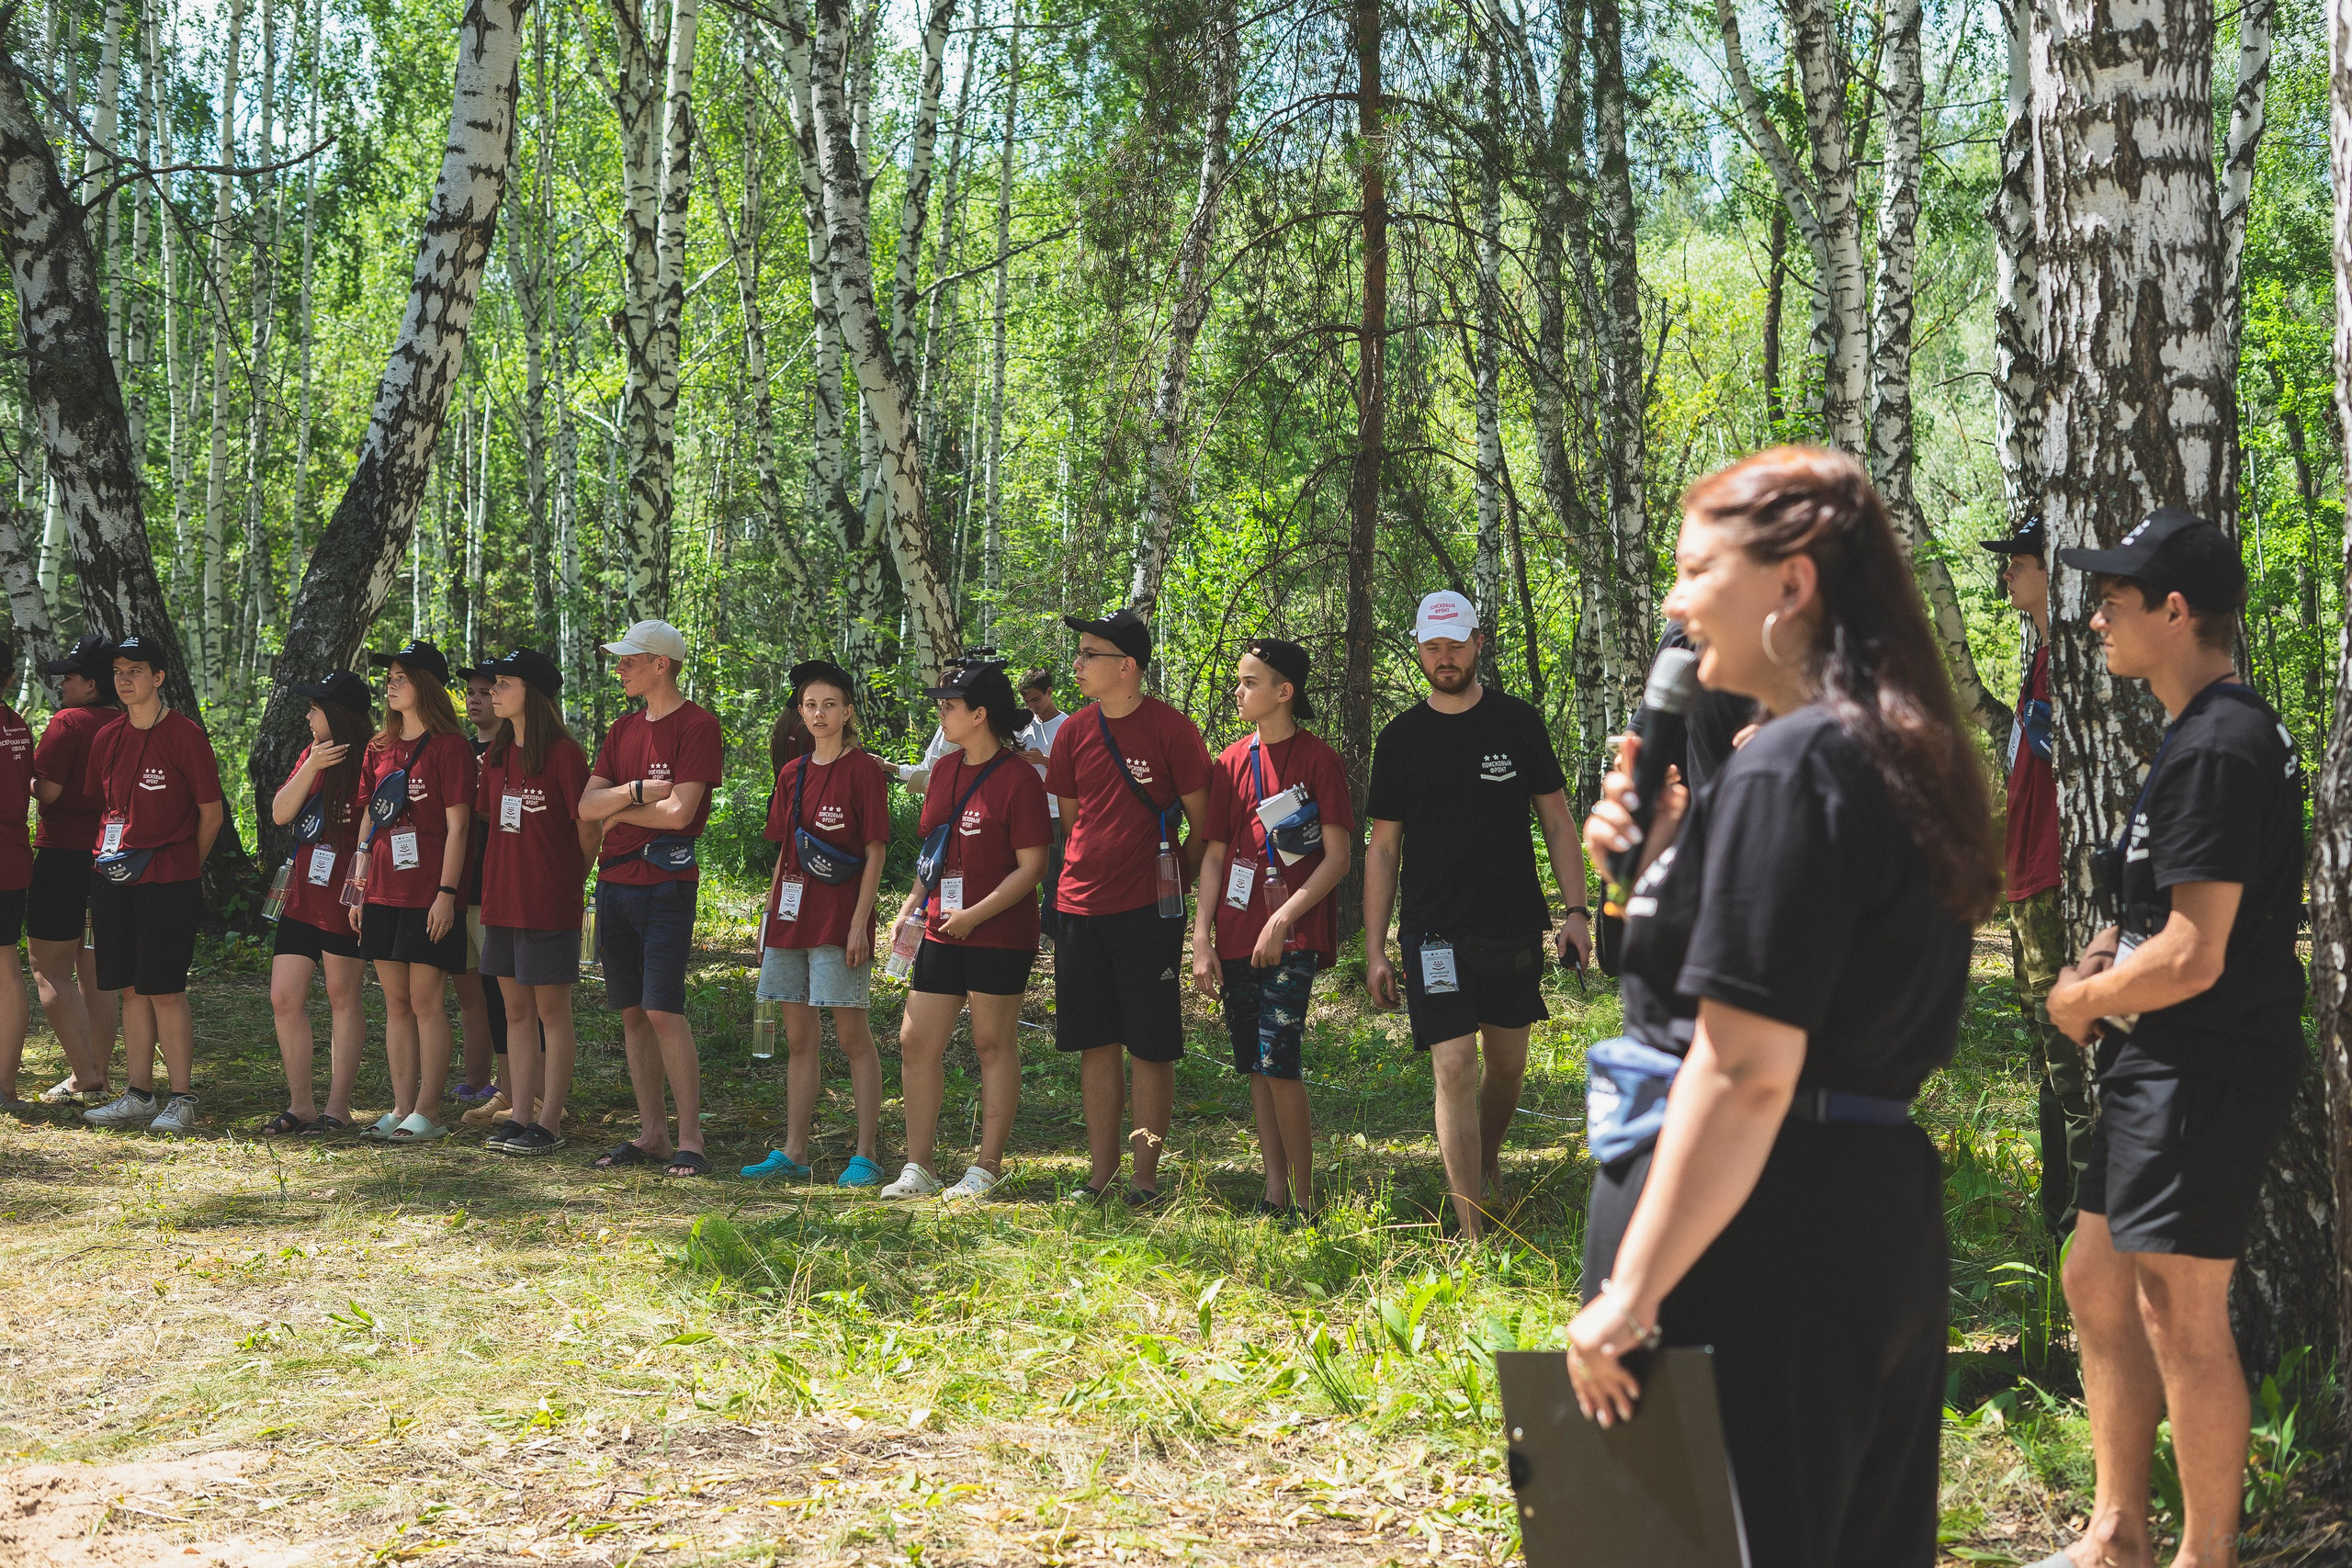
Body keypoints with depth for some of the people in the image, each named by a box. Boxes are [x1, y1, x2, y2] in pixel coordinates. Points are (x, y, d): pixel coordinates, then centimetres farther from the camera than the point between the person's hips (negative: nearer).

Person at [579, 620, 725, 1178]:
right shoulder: (623, 729, 16)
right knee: (632, 1013, 8)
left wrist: (617, 811, -2)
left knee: (663, 1011, -12)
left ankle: (690, 1141, -8)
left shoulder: (697, 726, -6)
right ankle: (652, 1134, 14)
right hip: (614, 883, 7)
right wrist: (638, 790, -11)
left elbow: (678, 811, -16)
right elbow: (587, 806, 6)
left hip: (666, 885, -7)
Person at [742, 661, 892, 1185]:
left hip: (839, 920, -6)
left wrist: (859, 923, -14)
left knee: (852, 1035, -4)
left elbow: (875, 853, -7)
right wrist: (769, 918, 14)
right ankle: (794, 1153, 13)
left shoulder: (863, 770, -5)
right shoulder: (793, 774, 13)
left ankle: (865, 1156, -1)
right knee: (799, 1038, 9)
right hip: (791, 919, 6)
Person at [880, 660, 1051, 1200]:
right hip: (941, 931, 8)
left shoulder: (1018, 779, -11)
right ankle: (919, 1166, 10)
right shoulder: (944, 771, 13)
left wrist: (976, 914, -18)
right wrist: (912, 907, 10)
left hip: (999, 933, -8)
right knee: (916, 1043, 4)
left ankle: (988, 1167, 7)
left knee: (993, 1044, 1)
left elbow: (1032, 866, -13)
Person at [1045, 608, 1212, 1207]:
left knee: (1150, 1046, 0)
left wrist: (1173, 882, 0)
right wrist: (1091, 873, 13)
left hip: (1147, 910, -5)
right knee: (1097, 1043, 9)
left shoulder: (1171, 729, -7)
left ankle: (1146, 1175, 6)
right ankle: (1101, 1169, 17)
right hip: (1081, 906, 5)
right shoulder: (1075, 731, 6)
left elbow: (1203, 824, -2)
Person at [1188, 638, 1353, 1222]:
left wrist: (1283, 919, -15)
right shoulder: (1231, 763, 12)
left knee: (1278, 1061, -15)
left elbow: (1339, 857, -7)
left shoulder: (1318, 759, -3)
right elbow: (1214, 854, 12)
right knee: (1254, 1066, 7)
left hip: (1292, 937, -6)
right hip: (1238, 935, 6)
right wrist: (1202, 939, 4)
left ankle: (1305, 1199, -6)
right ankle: (1274, 1191, 14)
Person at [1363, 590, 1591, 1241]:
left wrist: (1575, 910, -2)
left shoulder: (1517, 722, 4)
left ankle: (1487, 1162, 41)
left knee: (1508, 1063, 11)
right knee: (1455, 1067, -11)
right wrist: (1374, 949, 3)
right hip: (1435, 933, -2)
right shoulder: (1401, 738, 3)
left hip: (1513, 929, 2)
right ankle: (1473, 1234, -10)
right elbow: (1383, 847, 7)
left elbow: (1556, 821, 8)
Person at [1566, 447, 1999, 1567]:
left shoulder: (1787, 770, -16)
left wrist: (1629, 1296, -21)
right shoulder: (1898, 759, 13)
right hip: (1882, 1211, 10)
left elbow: (1746, 1068, -23)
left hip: (1768, 1240, -10)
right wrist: (1666, 855, 10)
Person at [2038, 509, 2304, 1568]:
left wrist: (2082, 1002, -8)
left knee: (2179, 1316, -4)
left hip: (2206, 1074, -11)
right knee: (2097, 1283, 16)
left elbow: (2192, 956, -25)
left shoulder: (2218, 750, -21)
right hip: (2158, 1071, 11)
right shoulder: (2205, 735, 13)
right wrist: (2098, 960, 7)